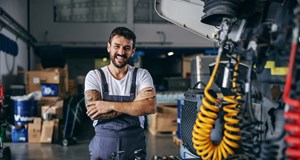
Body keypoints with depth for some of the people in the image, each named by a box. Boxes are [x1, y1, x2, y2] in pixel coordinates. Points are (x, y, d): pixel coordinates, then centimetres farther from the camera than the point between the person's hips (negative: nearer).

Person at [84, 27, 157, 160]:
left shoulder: (142, 75, -1)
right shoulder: (94, 76, -2)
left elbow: (150, 107, -17)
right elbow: (93, 113, -15)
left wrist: (110, 105, -20)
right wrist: (135, 105, -17)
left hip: (134, 147, 1)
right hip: (102, 146, 0)